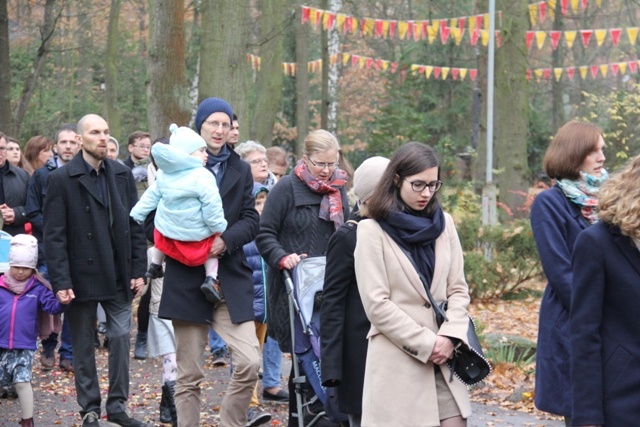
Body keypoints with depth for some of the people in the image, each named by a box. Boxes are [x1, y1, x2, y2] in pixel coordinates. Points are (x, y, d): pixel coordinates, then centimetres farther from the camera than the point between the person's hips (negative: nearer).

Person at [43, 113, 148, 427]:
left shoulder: (123, 175, 7)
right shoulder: (61, 180, -5)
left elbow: (135, 225, 8)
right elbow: (54, 236, -8)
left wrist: (138, 270, 2)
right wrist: (61, 281, -14)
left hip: (118, 275, 3)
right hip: (82, 275, -3)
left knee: (121, 338, 2)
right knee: (83, 345, 7)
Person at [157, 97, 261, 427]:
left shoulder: (240, 170, 11)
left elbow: (251, 220, 6)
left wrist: (226, 240, -13)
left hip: (231, 279, 2)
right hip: (187, 279, -2)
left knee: (249, 363, -10)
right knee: (189, 374, 3)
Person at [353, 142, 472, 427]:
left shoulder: (443, 223, 10)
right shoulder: (373, 231, -4)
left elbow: (458, 289, 9)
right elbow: (377, 305, -9)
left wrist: (451, 336, -8)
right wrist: (425, 343, -13)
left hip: (442, 358, 4)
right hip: (397, 361, -4)